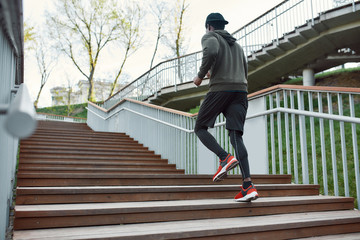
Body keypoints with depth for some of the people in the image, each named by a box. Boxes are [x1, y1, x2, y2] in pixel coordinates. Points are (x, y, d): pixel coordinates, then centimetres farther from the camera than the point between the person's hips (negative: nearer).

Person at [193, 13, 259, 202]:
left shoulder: (210, 37, 10)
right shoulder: (236, 44, 32)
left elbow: (211, 52, -16)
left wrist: (200, 75, -4)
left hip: (220, 89, -6)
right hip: (241, 91, 6)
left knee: (200, 128, 7)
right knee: (236, 136, -4)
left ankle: (225, 158, -18)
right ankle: (248, 185, -17)